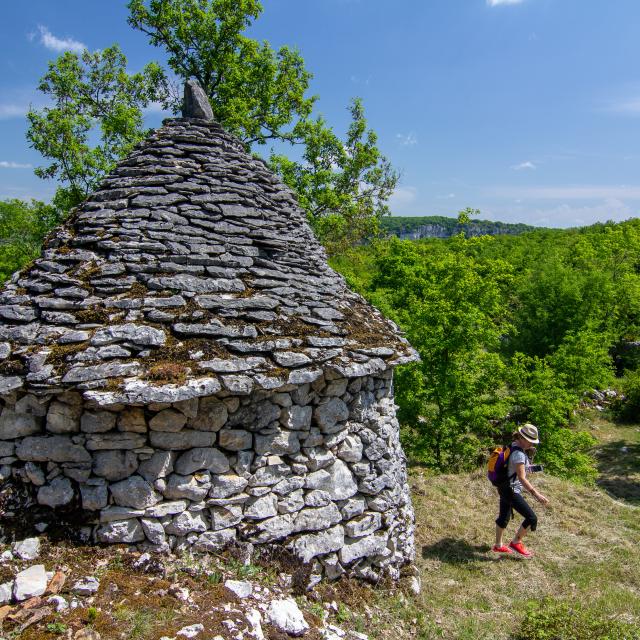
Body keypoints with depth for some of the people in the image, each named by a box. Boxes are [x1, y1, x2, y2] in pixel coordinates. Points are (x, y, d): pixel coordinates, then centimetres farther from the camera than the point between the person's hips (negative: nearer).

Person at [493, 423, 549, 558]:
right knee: (531, 518, -2)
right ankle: (516, 542, 14)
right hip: (511, 490, -10)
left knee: (504, 517, 21)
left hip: (505, 487, 10)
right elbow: (522, 478, -30)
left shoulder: (513, 445, 4)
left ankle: (498, 545, 36)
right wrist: (535, 493, -34)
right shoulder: (519, 454, -25)